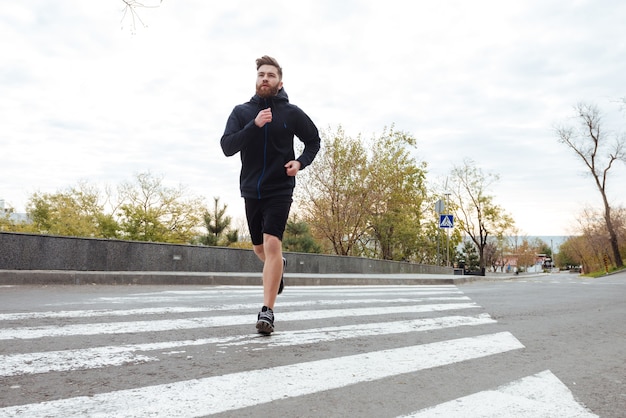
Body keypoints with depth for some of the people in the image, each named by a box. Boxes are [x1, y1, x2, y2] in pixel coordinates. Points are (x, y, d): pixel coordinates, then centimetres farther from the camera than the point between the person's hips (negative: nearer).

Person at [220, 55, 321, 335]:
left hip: (280, 190, -3)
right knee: (260, 248, 15)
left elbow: (314, 141, 11)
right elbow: (227, 147, -10)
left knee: (272, 244, -17)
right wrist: (254, 126, -23)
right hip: (251, 189, 3)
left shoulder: (291, 113, -1)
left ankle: (267, 311, -11)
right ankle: (278, 267, 51)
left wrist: (301, 162, -9)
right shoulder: (241, 112, 2)